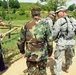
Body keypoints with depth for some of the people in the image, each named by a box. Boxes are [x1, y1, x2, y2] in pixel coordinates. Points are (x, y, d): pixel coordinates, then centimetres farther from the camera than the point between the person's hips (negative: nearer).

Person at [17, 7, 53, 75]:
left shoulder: (26, 26, -6)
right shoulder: (45, 25, -9)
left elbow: (20, 41, -1)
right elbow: (49, 41, -6)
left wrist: (22, 50, 19)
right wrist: (50, 51, 12)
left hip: (30, 55, 1)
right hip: (42, 55, 0)